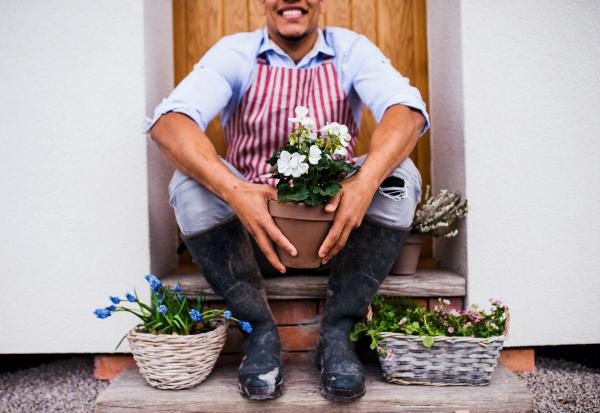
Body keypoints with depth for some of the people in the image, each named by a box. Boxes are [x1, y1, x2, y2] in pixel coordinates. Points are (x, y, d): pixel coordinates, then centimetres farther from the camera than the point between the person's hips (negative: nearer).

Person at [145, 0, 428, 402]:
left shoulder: (351, 50, -1)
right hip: (253, 224, 0)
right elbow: (168, 121, -21)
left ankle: (337, 331, -17)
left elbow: (407, 111, -20)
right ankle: (261, 330, -14)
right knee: (191, 181, -25)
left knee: (399, 175, -23)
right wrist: (233, 190, -40)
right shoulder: (235, 53, -4)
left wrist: (366, 180, -41)